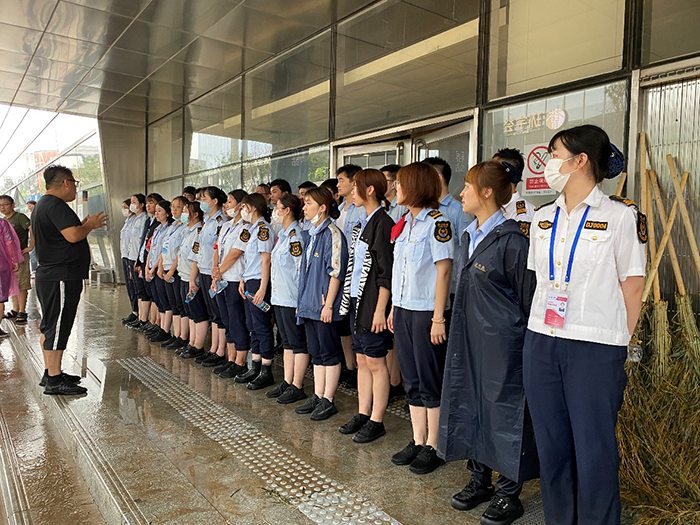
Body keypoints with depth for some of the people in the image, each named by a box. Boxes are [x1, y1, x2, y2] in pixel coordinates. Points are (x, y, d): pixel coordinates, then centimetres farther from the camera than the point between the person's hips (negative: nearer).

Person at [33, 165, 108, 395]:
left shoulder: (43, 204, 18)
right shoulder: (56, 205, -16)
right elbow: (73, 236, -26)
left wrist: (84, 224, 15)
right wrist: (90, 225, -8)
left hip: (49, 275, 11)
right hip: (61, 278, -11)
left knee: (50, 326, 15)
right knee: (57, 327, -7)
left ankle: (50, 372, 25)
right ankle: (54, 381, -2)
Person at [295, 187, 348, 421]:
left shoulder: (332, 233, -13)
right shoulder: (313, 234, 15)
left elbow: (336, 272, -17)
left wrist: (328, 304, -19)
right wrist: (302, 301, 18)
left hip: (324, 306, -9)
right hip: (310, 305, 9)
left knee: (329, 353, 2)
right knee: (316, 353, 14)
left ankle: (328, 401, 11)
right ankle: (317, 397, 24)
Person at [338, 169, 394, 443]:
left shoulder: (383, 223, -13)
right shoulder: (362, 223, 14)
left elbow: (386, 271, -17)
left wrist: (380, 309, -19)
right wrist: (349, 298, 15)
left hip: (373, 304, -9)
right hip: (356, 300, 9)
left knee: (375, 362, 1)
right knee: (362, 360, 14)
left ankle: (376, 421, 13)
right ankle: (363, 414, 25)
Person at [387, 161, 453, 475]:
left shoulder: (437, 221, -10)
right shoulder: (404, 224, 13)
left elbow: (443, 271, -14)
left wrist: (438, 317, -17)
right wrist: (394, 308, 13)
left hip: (426, 312, -8)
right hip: (403, 310, 8)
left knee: (430, 382, 3)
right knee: (412, 381, 13)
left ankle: (433, 447, 15)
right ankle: (418, 442, 25)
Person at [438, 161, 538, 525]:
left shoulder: (510, 240, -14)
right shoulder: (468, 237, 12)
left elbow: (527, 297, -11)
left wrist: (527, 343, -8)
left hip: (502, 343, -8)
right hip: (466, 338, 8)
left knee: (503, 412, 3)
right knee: (468, 405, 15)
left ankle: (509, 495, 21)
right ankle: (479, 480, 33)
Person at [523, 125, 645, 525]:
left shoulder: (621, 216, -5)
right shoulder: (543, 218, 12)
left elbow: (633, 286, -3)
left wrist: (618, 344, -2)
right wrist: (543, 335, 11)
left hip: (596, 349, -5)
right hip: (541, 345, 6)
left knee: (594, 451, 4)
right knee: (551, 446, 14)